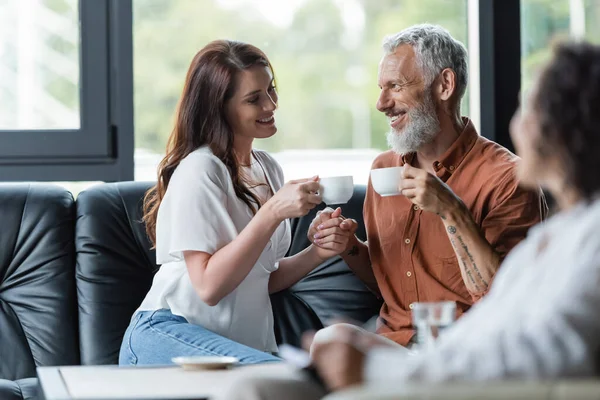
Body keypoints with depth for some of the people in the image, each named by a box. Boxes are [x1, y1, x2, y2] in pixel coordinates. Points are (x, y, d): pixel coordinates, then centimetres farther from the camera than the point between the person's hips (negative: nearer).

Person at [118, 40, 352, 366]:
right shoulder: (198, 170, -10)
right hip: (168, 336, -7)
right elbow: (209, 285, -17)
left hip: (245, 338, 7)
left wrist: (316, 253, 1)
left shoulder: (268, 169, 16)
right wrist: (273, 213, -22)